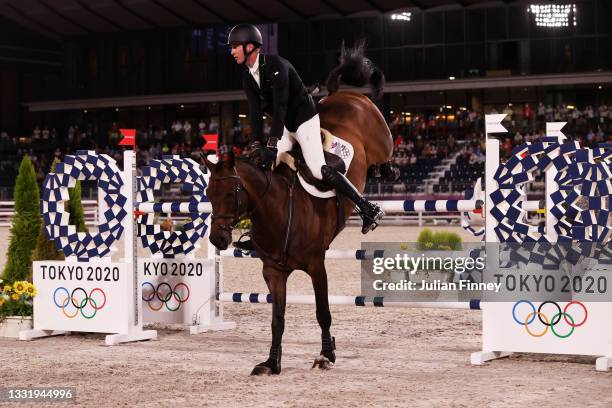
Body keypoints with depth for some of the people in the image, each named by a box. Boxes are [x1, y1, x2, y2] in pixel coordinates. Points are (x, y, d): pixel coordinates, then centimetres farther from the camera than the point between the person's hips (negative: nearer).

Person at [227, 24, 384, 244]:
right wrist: (257, 145, -18)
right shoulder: (248, 77, 3)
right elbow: (255, 112, -4)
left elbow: (280, 107, -29)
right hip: (286, 127, 9)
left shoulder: (276, 65, -23)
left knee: (319, 169, -19)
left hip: (304, 120, -9)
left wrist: (272, 145, -34)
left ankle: (368, 209, -15)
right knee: (261, 165, 1)